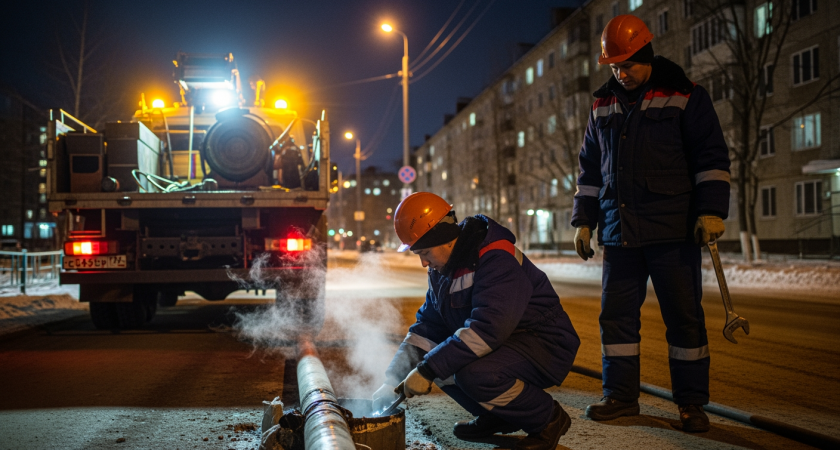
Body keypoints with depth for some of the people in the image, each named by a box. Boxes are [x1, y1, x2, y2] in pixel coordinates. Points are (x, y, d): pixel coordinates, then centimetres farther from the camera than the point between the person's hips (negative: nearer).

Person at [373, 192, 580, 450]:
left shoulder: (497, 261, -25)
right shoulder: (442, 268, 4)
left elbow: (487, 329, -35)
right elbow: (427, 326, 9)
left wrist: (428, 370, -32)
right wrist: (393, 380, -2)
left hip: (545, 348, -9)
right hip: (504, 343, 9)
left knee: (475, 374, -33)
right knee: (431, 356, -3)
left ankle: (549, 419, -8)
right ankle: (495, 417, 10)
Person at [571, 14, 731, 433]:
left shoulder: (684, 96, 0)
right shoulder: (603, 105, 14)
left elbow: (711, 156, -2)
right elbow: (590, 169, 19)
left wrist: (711, 210, -12)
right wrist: (583, 221, 14)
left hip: (672, 230, -4)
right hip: (619, 233, 5)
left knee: (683, 316, 1)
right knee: (616, 314, 6)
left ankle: (691, 402, 11)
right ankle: (621, 395, 18)